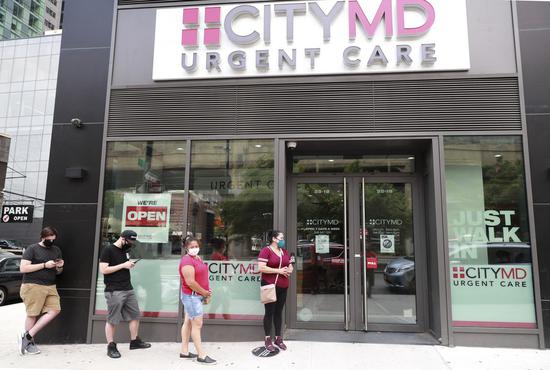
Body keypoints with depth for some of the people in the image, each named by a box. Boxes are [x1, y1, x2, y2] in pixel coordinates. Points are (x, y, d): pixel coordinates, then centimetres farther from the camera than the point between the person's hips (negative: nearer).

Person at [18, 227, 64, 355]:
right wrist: (45, 265, -16)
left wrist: (60, 267, -1)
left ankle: (28, 336, 4)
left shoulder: (56, 250, 15)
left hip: (50, 287, 6)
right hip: (33, 286, -6)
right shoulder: (32, 249, -2)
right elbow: (23, 268, -11)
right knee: (32, 315, 0)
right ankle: (30, 343, 17)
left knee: (55, 310, -6)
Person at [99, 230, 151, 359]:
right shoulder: (108, 250, -9)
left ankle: (134, 341, 24)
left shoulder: (125, 250, 14)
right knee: (112, 320, 0)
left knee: (135, 315, 11)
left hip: (129, 289, 8)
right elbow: (103, 270, -16)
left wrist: (130, 265, 5)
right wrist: (123, 265, -17)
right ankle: (111, 347, 12)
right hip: (114, 291, -8)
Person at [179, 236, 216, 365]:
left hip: (196, 296, 9)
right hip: (192, 296, -9)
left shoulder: (198, 258, 10)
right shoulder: (187, 261, -20)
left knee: (188, 322, 15)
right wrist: (204, 293, -15)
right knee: (197, 324, -4)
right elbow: (190, 282, -25)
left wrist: (207, 292, 6)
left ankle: (184, 351, 24)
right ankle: (201, 356, 2)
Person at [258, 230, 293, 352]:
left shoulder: (284, 251, 13)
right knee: (269, 312, 2)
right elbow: (261, 268, -18)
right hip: (270, 286, -6)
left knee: (279, 312, 12)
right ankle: (268, 339, 13)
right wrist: (279, 270, -18)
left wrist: (289, 270, -4)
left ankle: (278, 338, 22)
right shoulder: (266, 250, -9)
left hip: (282, 286, 6)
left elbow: (290, 266, 21)